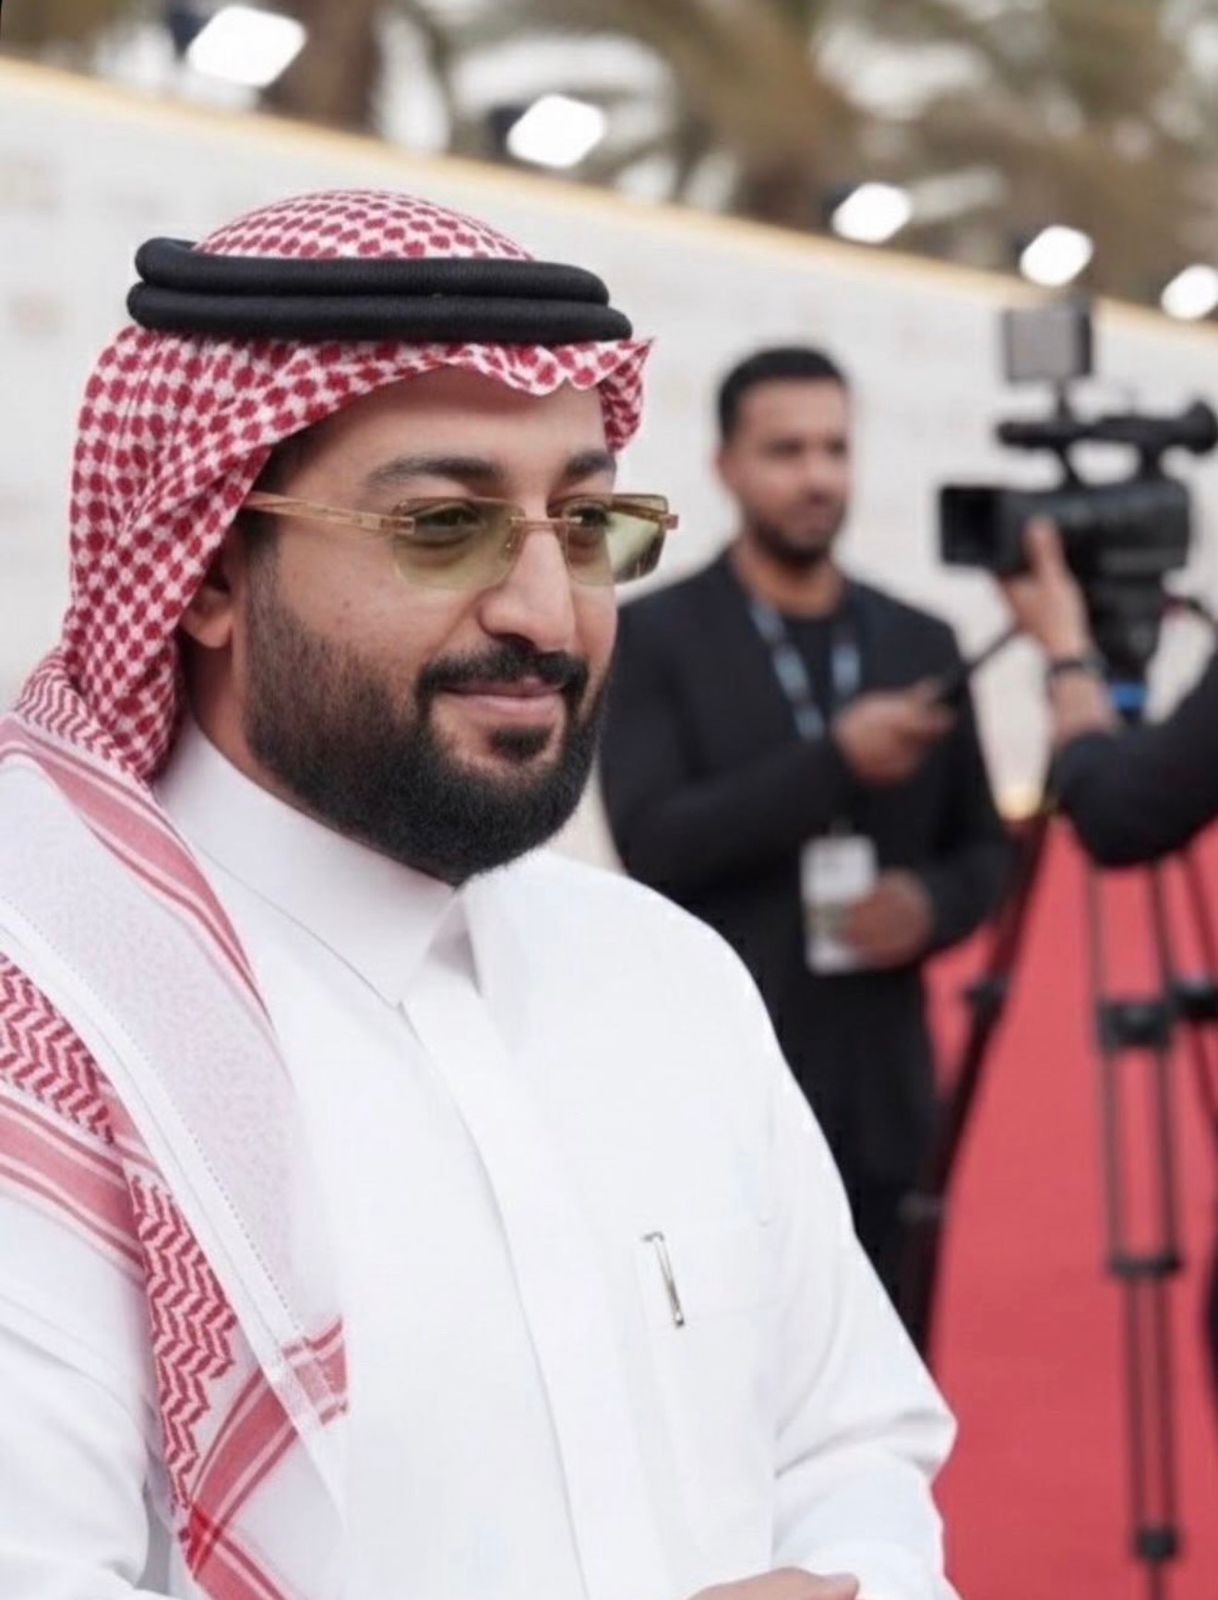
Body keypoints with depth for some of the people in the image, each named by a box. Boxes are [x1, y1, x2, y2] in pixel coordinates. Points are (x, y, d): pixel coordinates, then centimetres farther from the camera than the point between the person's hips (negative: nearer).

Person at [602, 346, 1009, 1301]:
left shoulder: (919, 642, 10)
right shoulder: (655, 637, -3)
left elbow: (982, 848, 14)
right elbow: (650, 844, -14)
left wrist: (932, 902, -9)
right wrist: (834, 758, -21)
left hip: (878, 1097, 4)